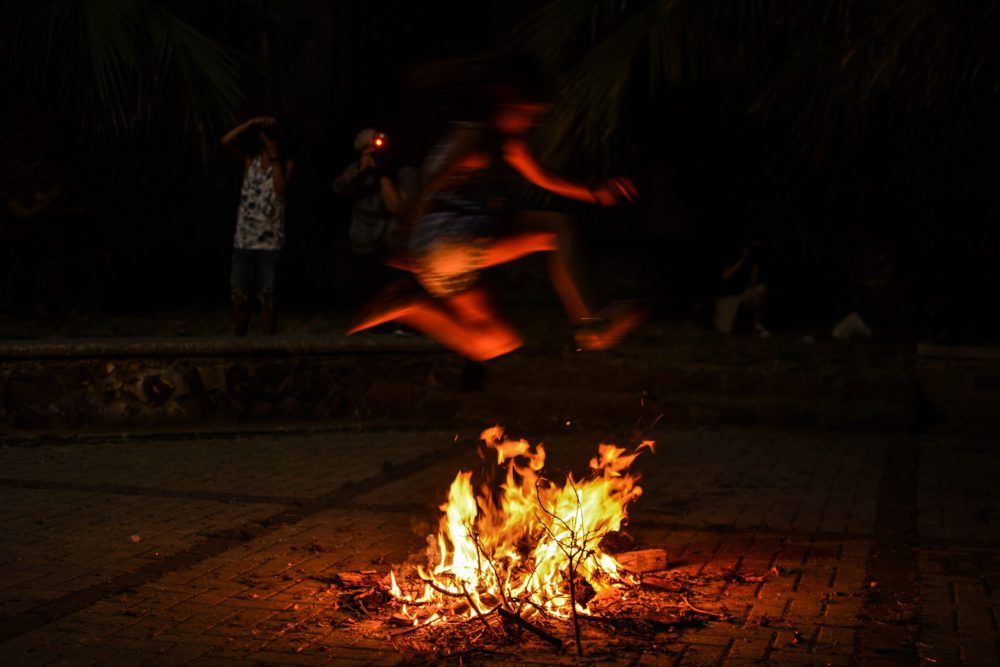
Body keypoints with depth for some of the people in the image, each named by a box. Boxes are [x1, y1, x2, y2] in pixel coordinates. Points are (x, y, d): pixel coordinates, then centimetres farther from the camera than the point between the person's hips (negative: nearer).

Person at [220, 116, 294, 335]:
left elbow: (281, 190, -14)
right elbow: (226, 141, -7)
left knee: (268, 296, 0)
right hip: (244, 238, 2)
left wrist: (274, 157, -11)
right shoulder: (250, 160, 8)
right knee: (239, 294, 6)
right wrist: (252, 122, -9)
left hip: (270, 240, -2)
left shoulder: (286, 163, 3)